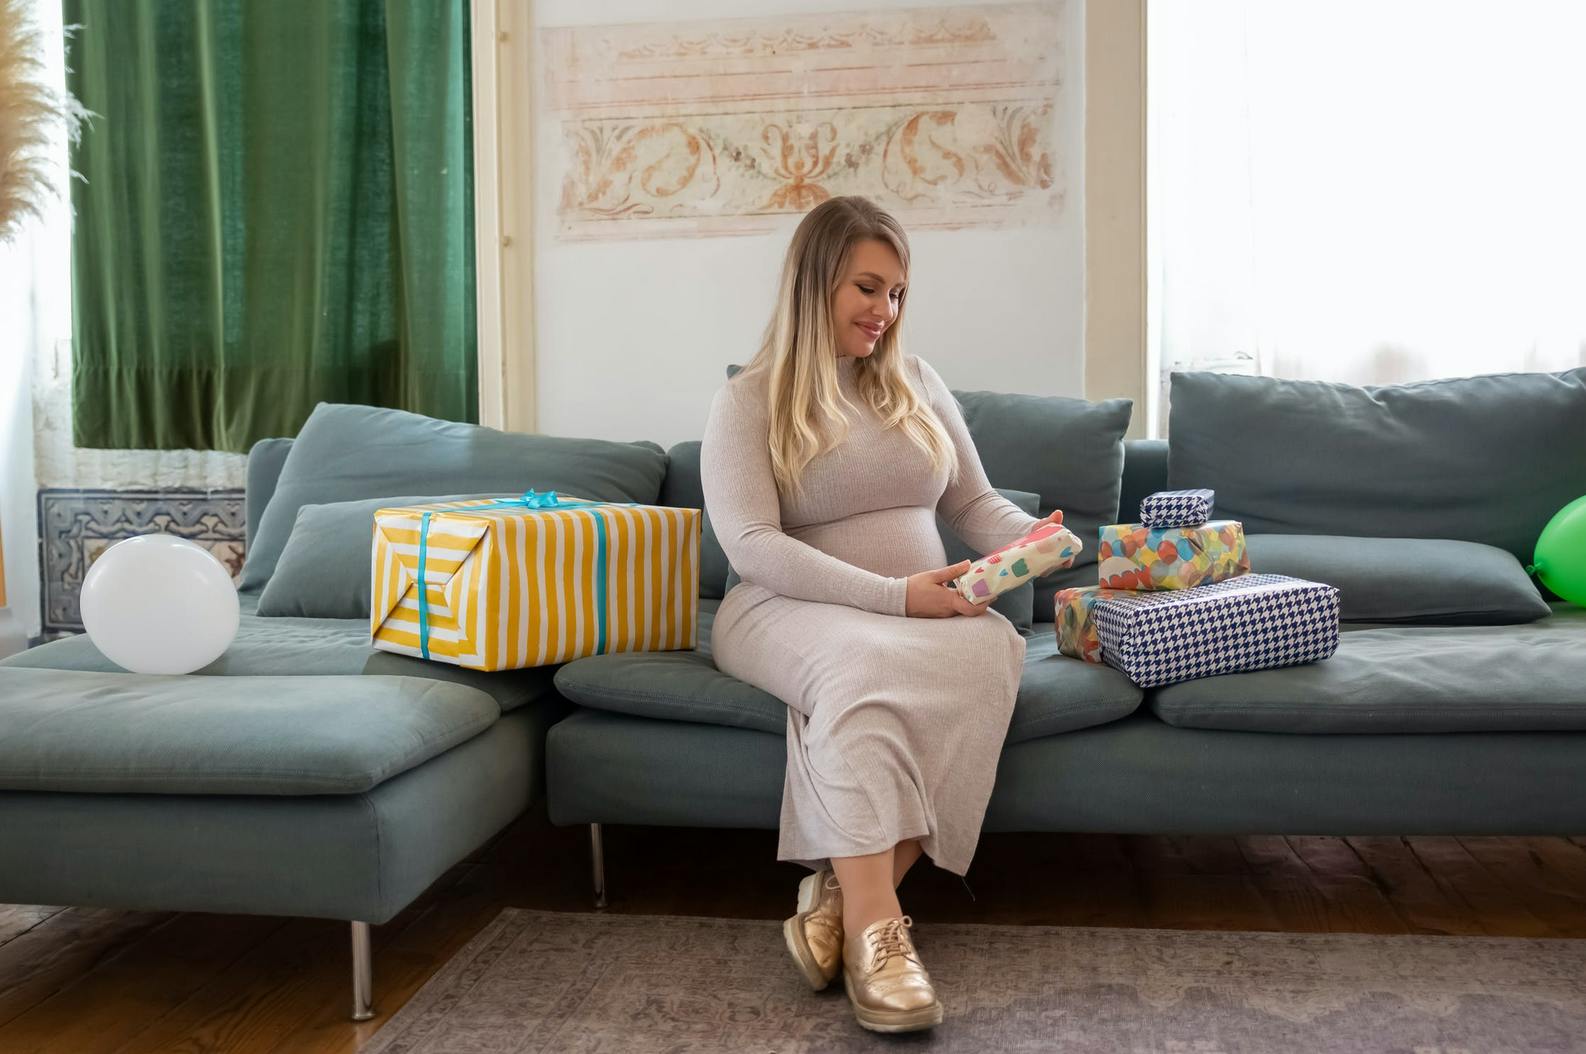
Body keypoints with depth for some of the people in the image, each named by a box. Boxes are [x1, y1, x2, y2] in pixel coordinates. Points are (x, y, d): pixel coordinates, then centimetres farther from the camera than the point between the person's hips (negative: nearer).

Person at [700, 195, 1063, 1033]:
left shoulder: (916, 383, 14)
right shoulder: (746, 401, -2)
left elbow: (974, 503, 18)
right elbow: (752, 547, -13)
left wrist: (1034, 537, -7)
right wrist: (893, 595, -23)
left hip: (924, 610, 4)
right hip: (790, 611, -4)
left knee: (992, 647, -31)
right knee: (860, 659, -39)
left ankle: (847, 889, -29)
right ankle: (874, 926, -36)